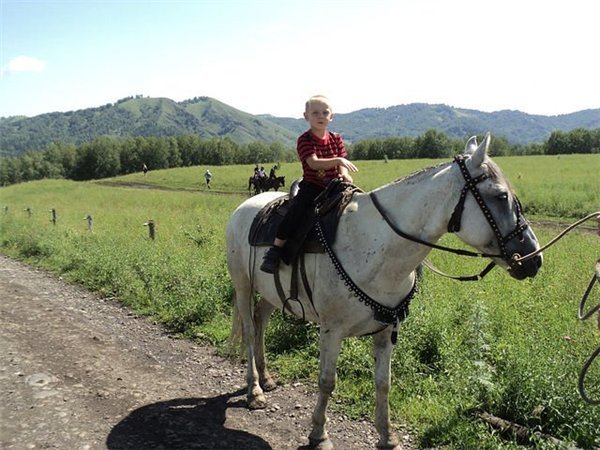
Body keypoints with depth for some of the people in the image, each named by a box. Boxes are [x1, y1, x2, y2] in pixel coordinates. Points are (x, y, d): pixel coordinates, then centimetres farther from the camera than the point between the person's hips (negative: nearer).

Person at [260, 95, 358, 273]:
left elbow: (342, 164, 4)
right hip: (312, 186, -5)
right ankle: (275, 250, -24)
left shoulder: (336, 139, 9)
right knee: (296, 210, -28)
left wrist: (344, 174, -20)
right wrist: (338, 160, -34)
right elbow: (314, 163, -22)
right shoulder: (304, 140, -7)